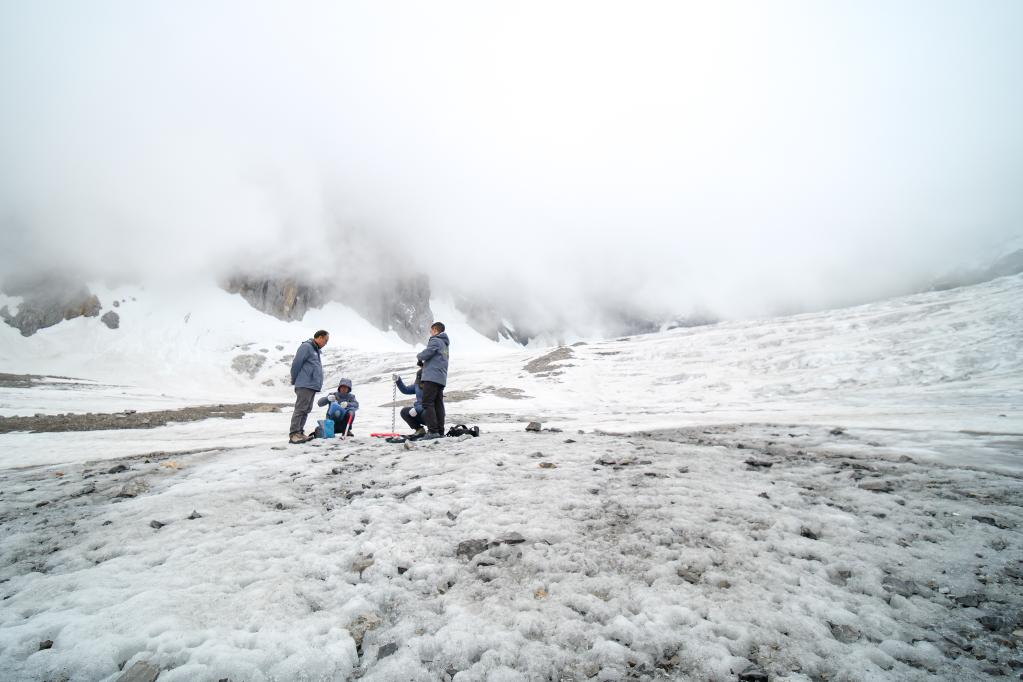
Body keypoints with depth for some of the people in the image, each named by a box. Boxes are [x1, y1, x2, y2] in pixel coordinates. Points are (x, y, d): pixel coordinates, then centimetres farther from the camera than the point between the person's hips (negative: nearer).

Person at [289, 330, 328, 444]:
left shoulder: (316, 350, 21)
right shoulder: (306, 346, -9)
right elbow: (296, 364, -12)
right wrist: (294, 380, -4)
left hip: (313, 386, 10)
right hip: (305, 385, -10)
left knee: (307, 410, 11)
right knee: (300, 409, -10)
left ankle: (299, 433, 16)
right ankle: (294, 434, -9)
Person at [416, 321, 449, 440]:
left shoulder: (435, 341, -7)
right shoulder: (445, 344, 24)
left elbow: (426, 353, -15)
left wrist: (419, 357, 6)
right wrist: (424, 361, 18)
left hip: (432, 376, -9)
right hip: (441, 378, 9)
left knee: (427, 403, -10)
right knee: (438, 405, 8)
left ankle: (433, 431, -16)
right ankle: (440, 432, 8)